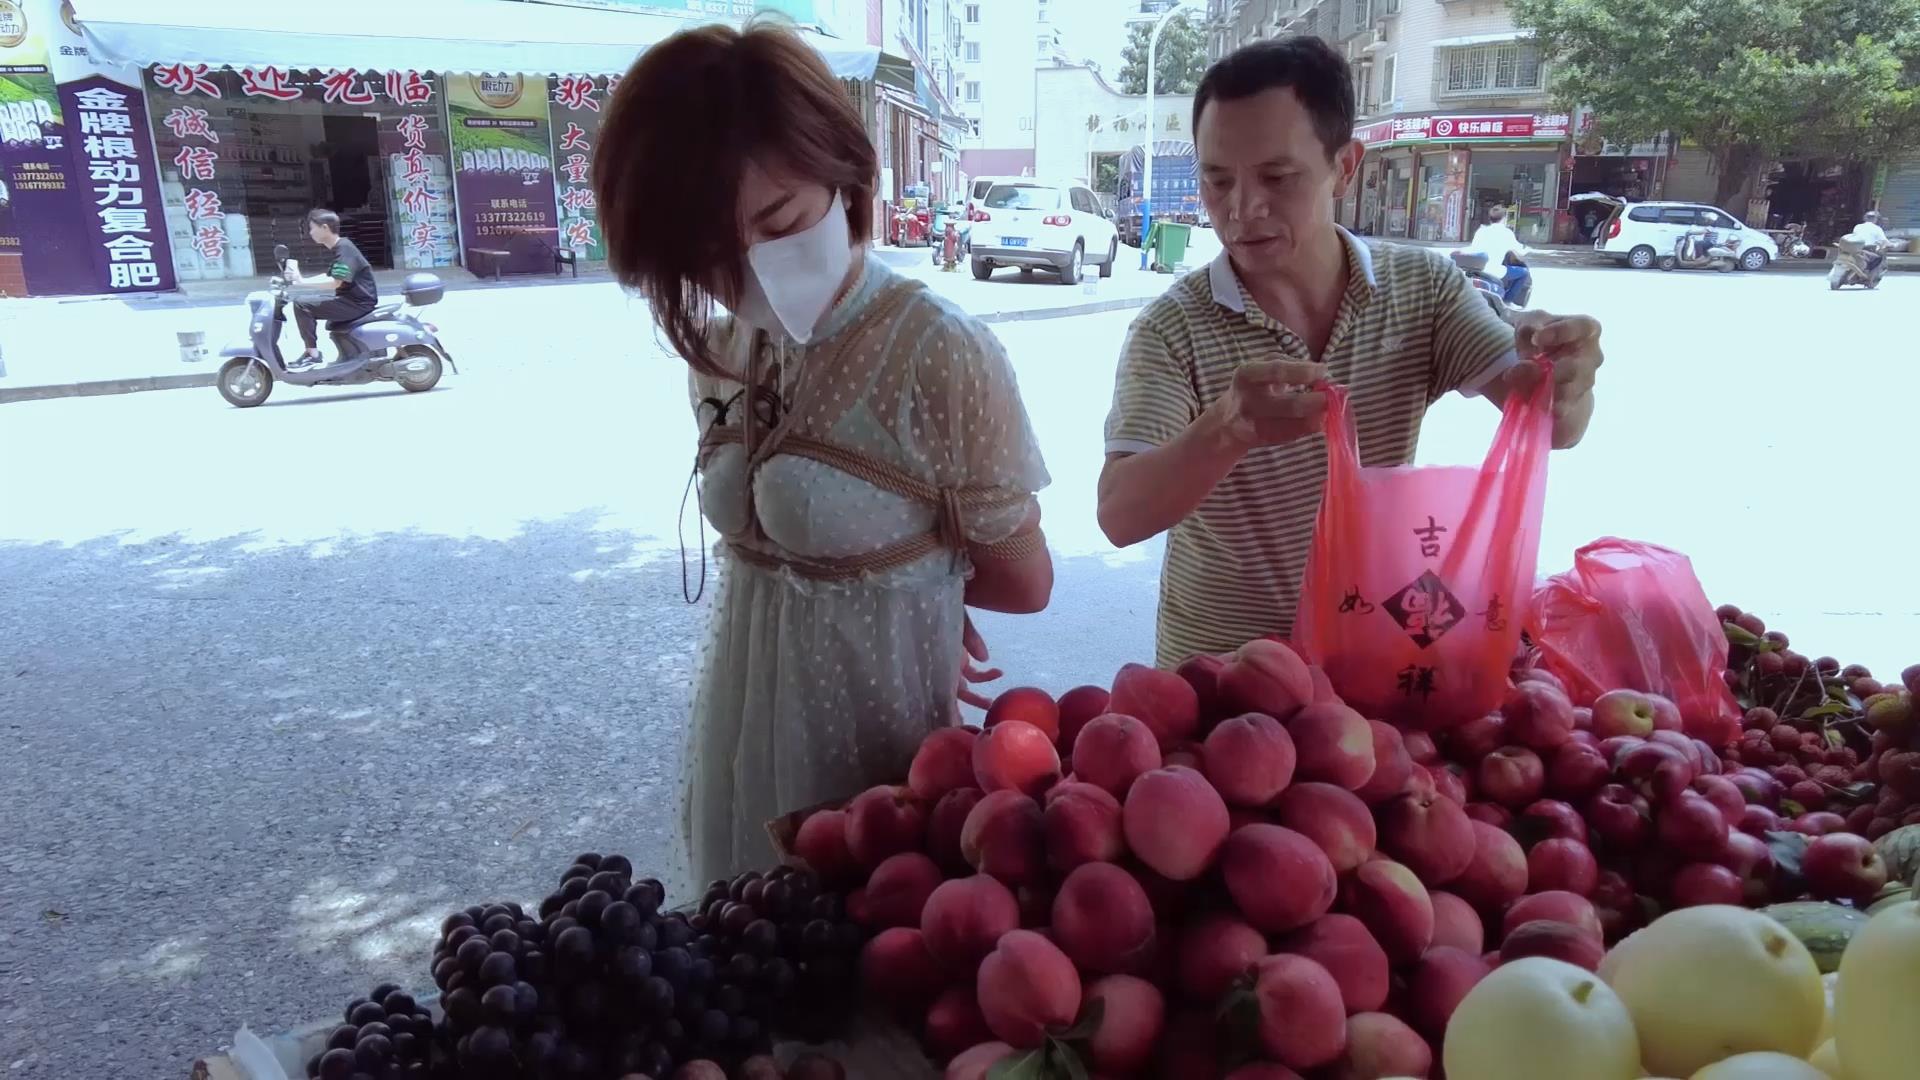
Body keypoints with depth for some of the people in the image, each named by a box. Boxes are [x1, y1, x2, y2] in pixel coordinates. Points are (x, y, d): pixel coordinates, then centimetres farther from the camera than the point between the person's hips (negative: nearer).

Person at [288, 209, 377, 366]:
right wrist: (299, 281, 15)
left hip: (358, 303, -10)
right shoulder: (337, 248, 14)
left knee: (301, 305, -16)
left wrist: (302, 281, -22)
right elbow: (329, 276, 24)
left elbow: (335, 282, -26)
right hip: (351, 300, 10)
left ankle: (313, 354, -10)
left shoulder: (344, 249, -17)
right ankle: (312, 351, 22)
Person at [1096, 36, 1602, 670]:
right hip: (1219, 667, -3)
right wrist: (1225, 431, -41)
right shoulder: (1172, 329, -13)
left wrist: (1559, 381, -35)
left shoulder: (1424, 286, -3)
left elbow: (1548, 420, -12)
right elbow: (1120, 518, -23)